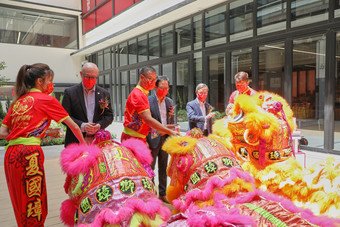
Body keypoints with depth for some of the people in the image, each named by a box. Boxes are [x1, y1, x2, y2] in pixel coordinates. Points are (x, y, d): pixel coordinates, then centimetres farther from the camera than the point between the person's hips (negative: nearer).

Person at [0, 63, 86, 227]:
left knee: (21, 204, 17)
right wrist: (84, 145, 18)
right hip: (29, 153, -7)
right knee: (34, 205, 2)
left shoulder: (17, 101, 17)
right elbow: (73, 126, 4)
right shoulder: (46, 99, 1)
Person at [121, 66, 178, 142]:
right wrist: (170, 132, -25)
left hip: (140, 137, 9)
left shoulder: (142, 94, 13)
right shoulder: (138, 94, -17)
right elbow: (148, 119, -25)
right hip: (132, 137, -9)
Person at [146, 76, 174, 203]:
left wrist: (171, 115, -8)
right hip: (153, 139, -5)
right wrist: (145, 140, -14)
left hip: (165, 138, 5)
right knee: (149, 168, 4)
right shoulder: (148, 101, -7)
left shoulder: (169, 102, 9)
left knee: (163, 168, 14)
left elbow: (171, 122, 14)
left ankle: (162, 193, 25)